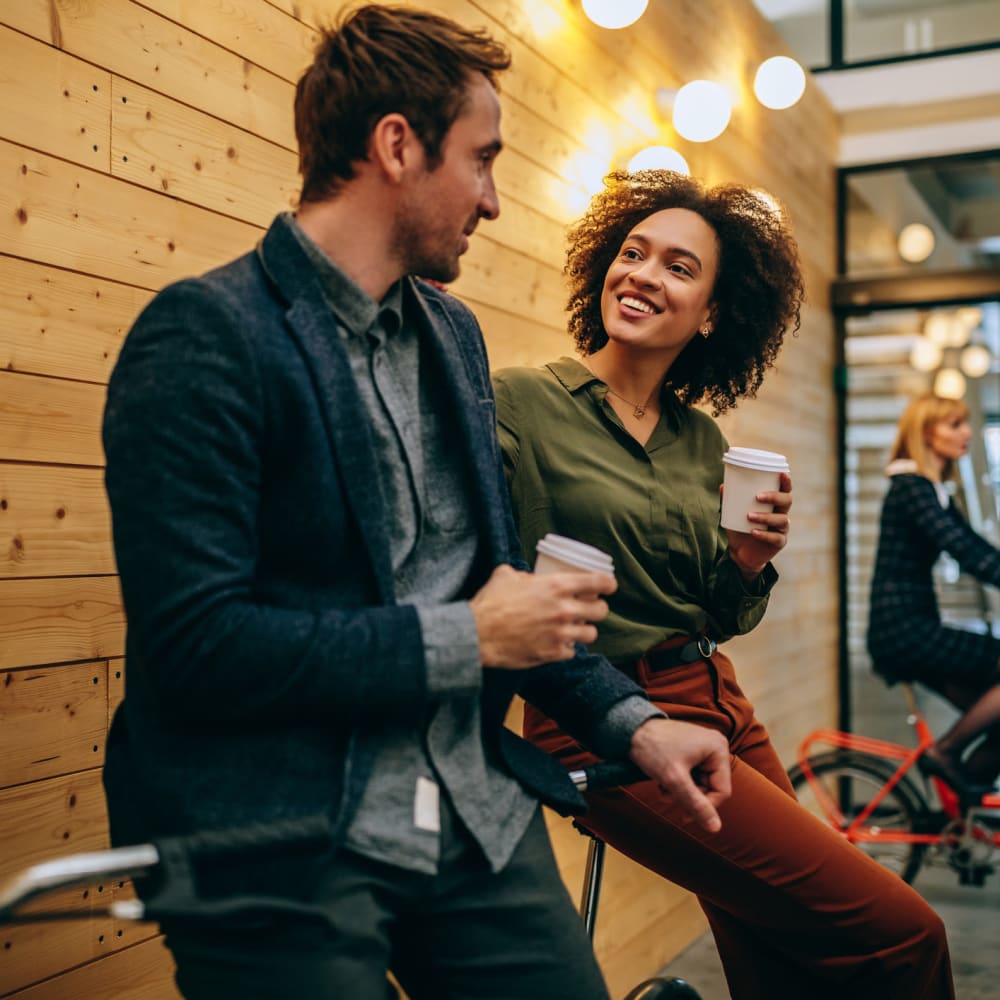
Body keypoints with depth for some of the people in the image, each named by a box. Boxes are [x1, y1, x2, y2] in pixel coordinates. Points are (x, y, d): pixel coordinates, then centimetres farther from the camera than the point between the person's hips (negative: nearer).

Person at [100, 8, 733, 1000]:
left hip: (482, 825, 7)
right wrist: (466, 640, -14)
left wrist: (633, 722, 9)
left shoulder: (454, 334, 12)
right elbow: (193, 642, -20)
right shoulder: (205, 333, -13)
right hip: (282, 859, -6)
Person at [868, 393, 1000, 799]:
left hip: (917, 629, 9)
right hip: (902, 630, -9)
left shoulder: (932, 489, 17)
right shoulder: (910, 487, -13)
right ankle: (944, 751, -2)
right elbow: (965, 552, -24)